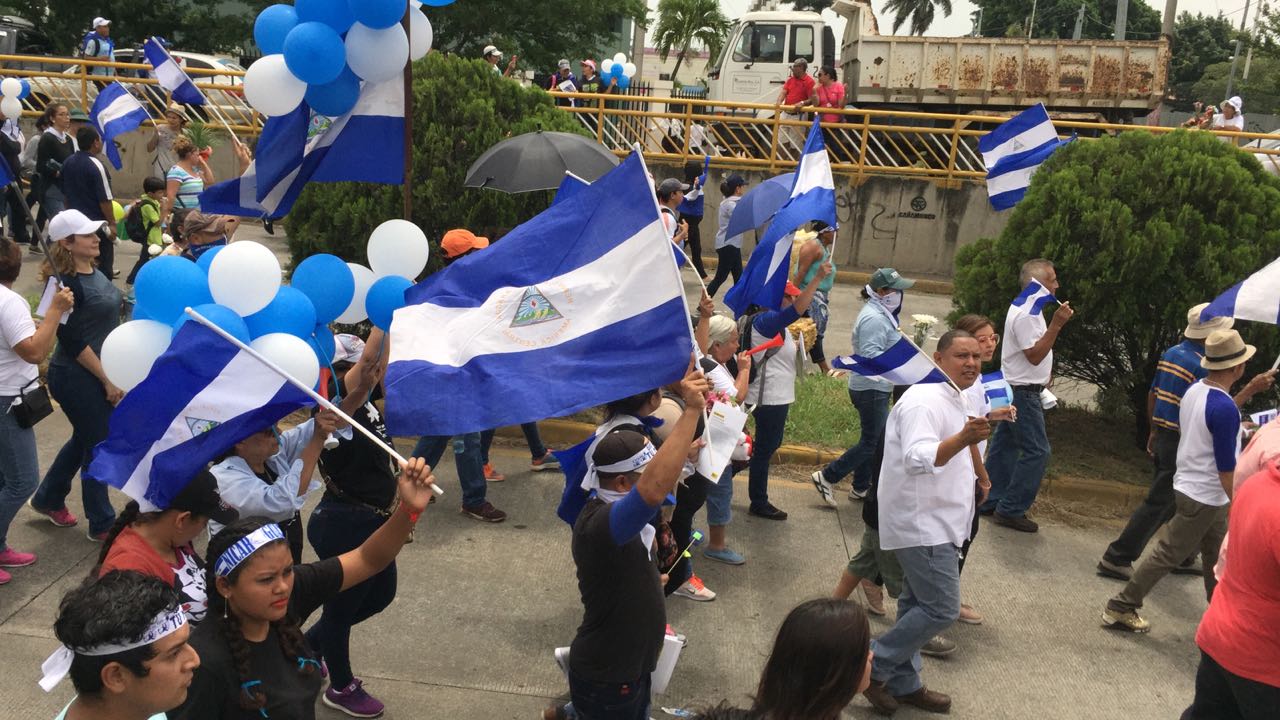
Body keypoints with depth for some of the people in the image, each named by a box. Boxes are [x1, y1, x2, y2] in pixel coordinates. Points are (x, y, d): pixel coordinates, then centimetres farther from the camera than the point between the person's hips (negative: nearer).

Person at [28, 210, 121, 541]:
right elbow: (73, 341, -21)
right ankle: (102, 525, 18)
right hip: (77, 377, -9)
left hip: (97, 372, 9)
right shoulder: (65, 283, -20)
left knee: (84, 439, 22)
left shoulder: (94, 272, 6)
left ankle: (48, 499, 42)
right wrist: (107, 381, -17)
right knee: (98, 446, 3)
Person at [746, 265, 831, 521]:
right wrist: (818, 278, -37)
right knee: (764, 449, 0)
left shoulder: (777, 324, 15)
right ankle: (759, 504, 10)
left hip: (776, 396, 10)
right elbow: (798, 309, -35)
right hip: (769, 398, -10)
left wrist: (801, 344, 8)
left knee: (770, 445, 19)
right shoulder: (767, 320, -18)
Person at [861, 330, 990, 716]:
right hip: (923, 524, -10)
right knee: (942, 609, -9)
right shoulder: (925, 401, -22)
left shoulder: (954, 400, 12)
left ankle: (903, 684, 27)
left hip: (934, 522, 10)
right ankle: (872, 665, 3)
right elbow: (918, 459, -37)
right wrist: (963, 439, -51)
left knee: (918, 605, 16)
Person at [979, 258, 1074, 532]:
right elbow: (1034, 355, -24)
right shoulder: (1026, 314, -20)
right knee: (1037, 451, -7)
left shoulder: (1026, 309, 14)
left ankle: (990, 502, 20)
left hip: (1014, 389, 11)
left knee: (1005, 445, 13)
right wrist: (1056, 324, -26)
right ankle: (1011, 510, -3)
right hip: (1023, 393, -11)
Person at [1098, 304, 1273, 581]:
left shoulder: (1171, 353, 7)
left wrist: (1154, 431, 22)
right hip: (1183, 443, -9)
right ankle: (1117, 558, -2)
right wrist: (1251, 389, -14)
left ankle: (1183, 557, 32)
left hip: (1164, 436, 9)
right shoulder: (1201, 366, -19)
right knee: (1159, 504, -3)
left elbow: (1152, 395, 14)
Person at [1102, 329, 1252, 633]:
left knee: (1217, 555, 21)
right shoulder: (1225, 409, -26)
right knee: (1167, 556, 0)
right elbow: (1226, 467, -22)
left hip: (1189, 486, 9)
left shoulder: (1195, 389, -1)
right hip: (1204, 497, -9)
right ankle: (1120, 608, 7)